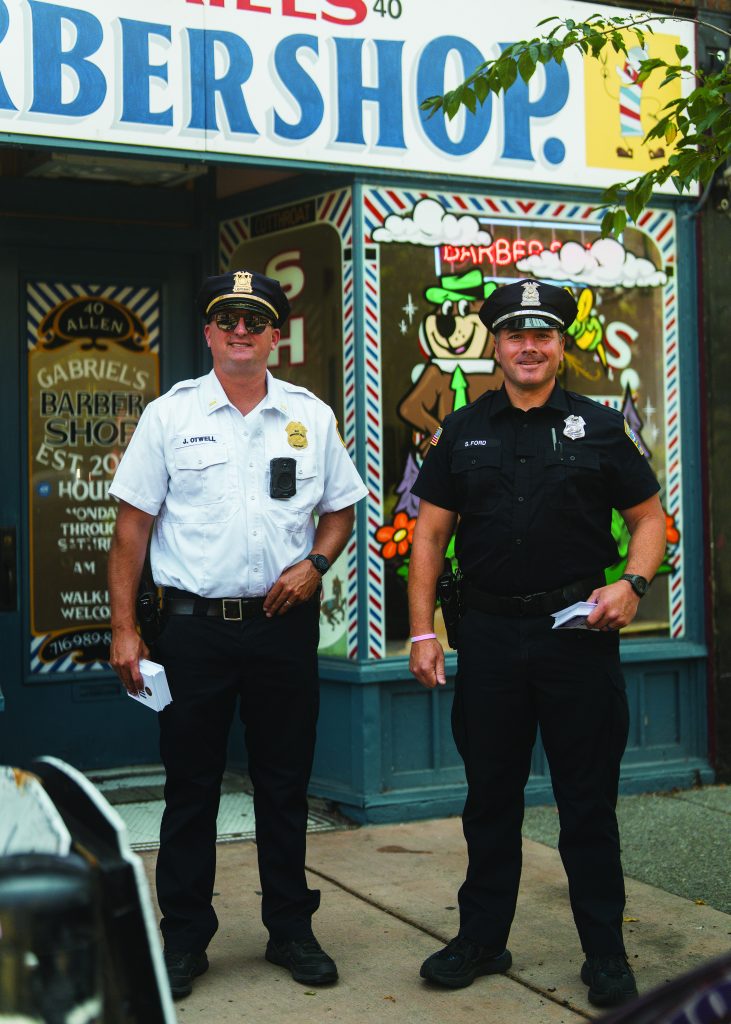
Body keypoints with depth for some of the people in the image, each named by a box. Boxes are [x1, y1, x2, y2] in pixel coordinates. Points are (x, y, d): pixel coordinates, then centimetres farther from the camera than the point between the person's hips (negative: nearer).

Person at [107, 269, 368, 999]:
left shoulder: (311, 417, 7)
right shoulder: (169, 415, 0)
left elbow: (340, 509, 15)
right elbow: (133, 526, 0)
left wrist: (315, 564, -5)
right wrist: (124, 628, -5)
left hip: (284, 624, 2)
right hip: (194, 627, -2)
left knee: (285, 785, 11)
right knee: (191, 788, 6)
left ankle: (291, 930, 25)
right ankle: (184, 937, 20)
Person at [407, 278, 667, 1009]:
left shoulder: (599, 427, 3)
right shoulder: (463, 433, 8)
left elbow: (649, 517, 5)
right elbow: (430, 534, 7)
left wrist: (631, 585, -13)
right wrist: (422, 631, 0)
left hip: (578, 629, -2)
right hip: (489, 632, 2)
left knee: (588, 798, 5)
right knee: (489, 795, 12)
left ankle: (605, 954, 17)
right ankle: (481, 940, 26)